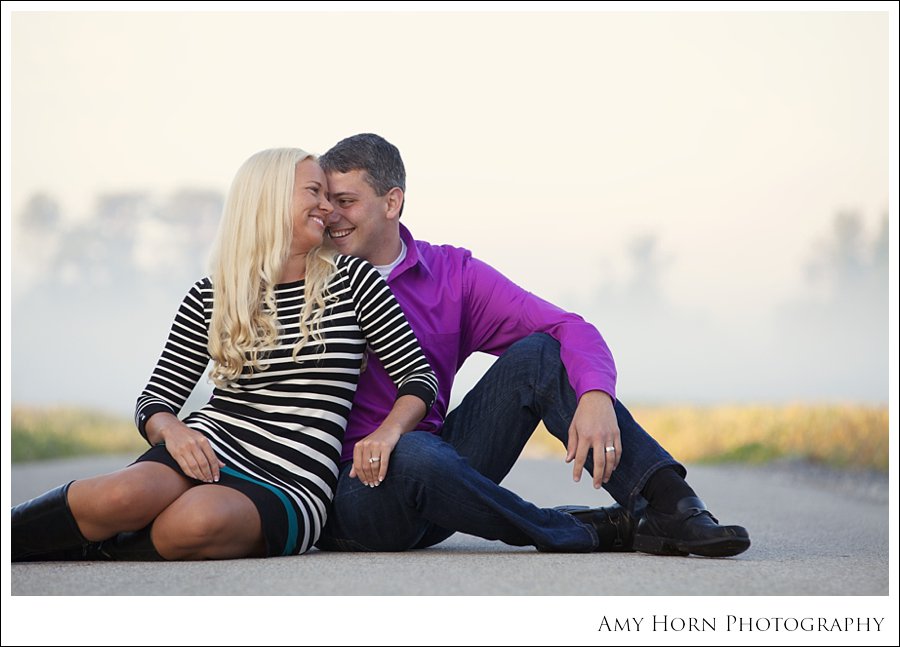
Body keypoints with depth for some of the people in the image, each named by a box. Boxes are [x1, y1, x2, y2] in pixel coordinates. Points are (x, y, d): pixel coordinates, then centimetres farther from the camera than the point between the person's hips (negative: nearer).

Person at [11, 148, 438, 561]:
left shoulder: (351, 281, 7)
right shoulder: (209, 300, 9)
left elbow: (418, 374, 8)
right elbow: (154, 402, 10)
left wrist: (386, 434, -12)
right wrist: (171, 429, -14)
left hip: (291, 490, -1)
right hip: (211, 449, 1)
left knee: (202, 516, -37)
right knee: (128, 496, -35)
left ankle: (79, 551, -17)